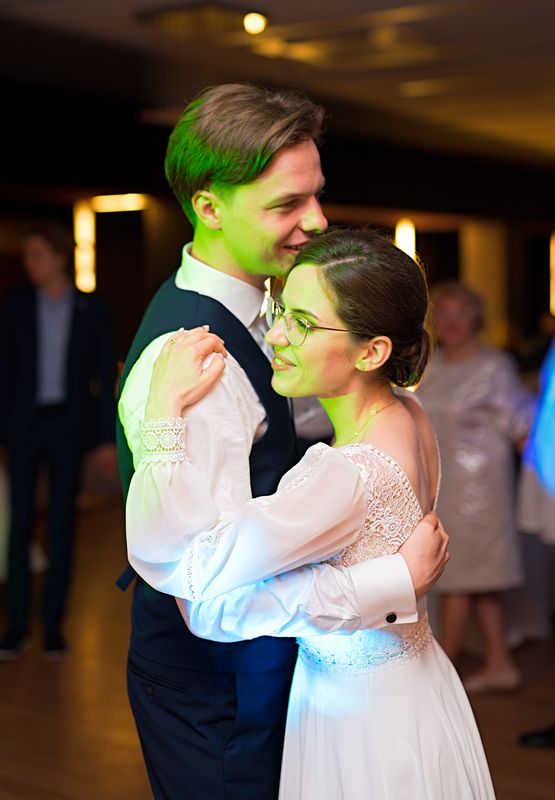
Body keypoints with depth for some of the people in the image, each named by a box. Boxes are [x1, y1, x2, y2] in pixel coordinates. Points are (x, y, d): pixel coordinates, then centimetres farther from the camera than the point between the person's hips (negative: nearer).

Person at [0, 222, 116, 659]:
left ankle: (54, 623, 12)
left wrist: (107, 436, -4)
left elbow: (105, 375, 1)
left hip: (68, 425, 0)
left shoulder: (92, 309, 1)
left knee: (62, 525, 3)